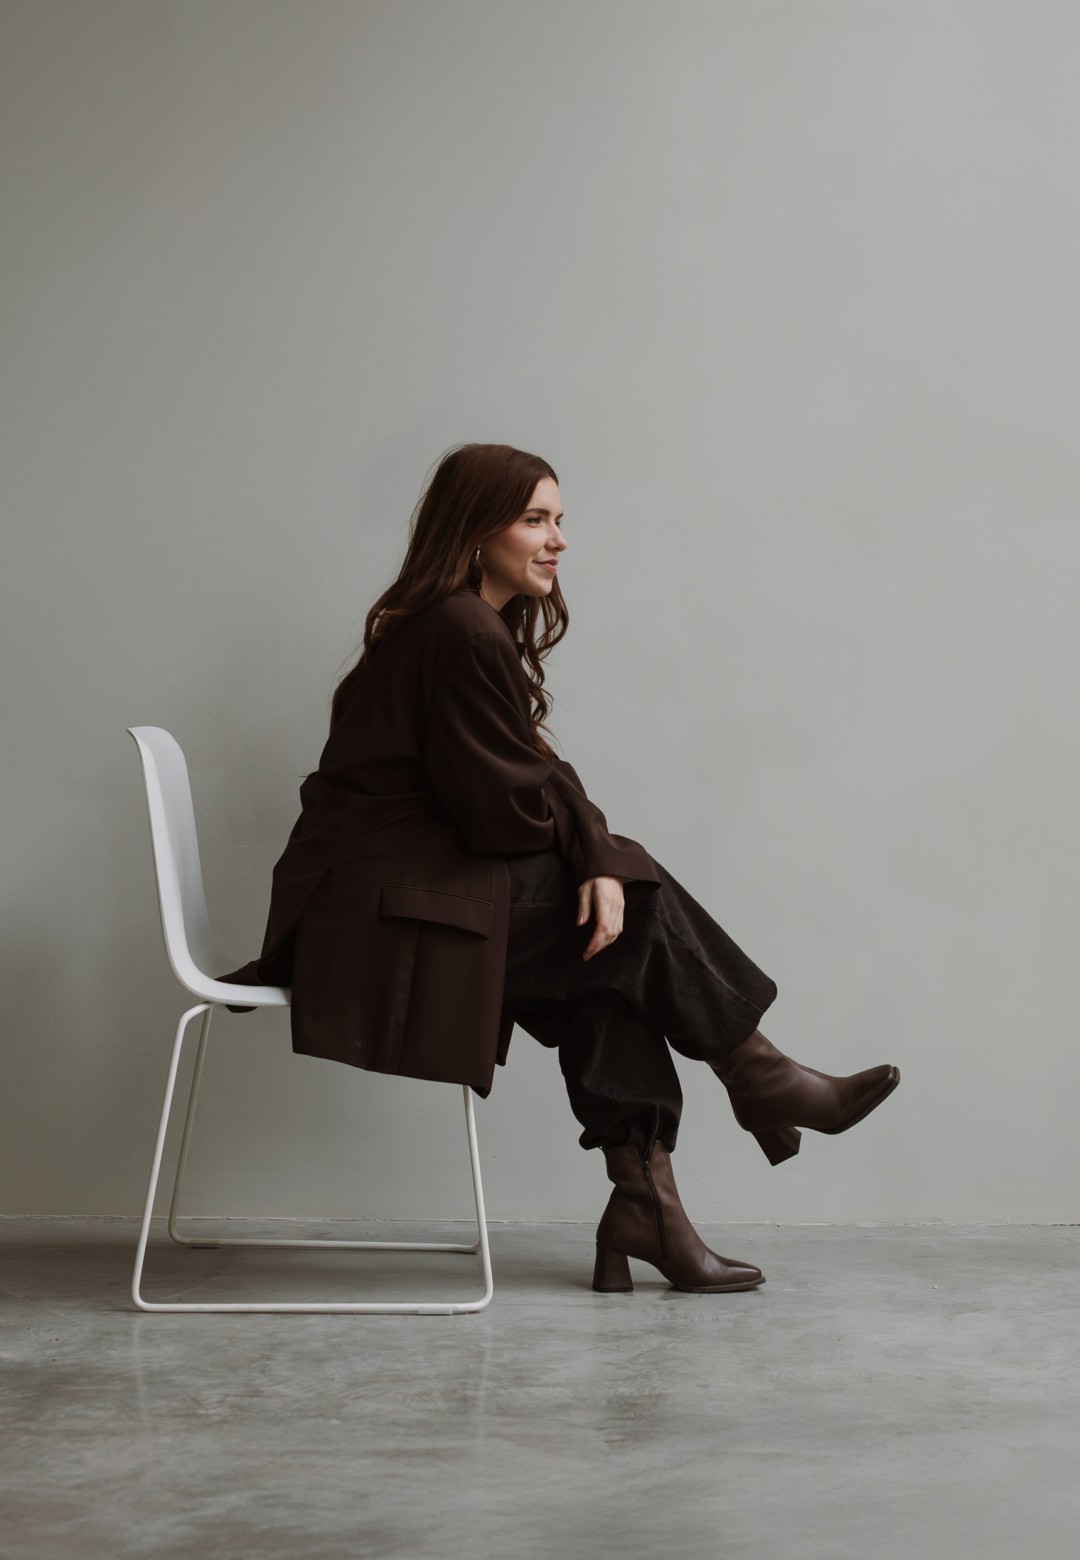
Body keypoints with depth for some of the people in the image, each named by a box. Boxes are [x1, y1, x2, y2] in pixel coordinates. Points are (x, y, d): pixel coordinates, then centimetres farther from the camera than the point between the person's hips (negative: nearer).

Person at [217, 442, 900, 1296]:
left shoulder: (469, 624, 14)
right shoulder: (464, 635, -18)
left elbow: (535, 776, 8)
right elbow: (505, 808, -17)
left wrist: (598, 860, -10)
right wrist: (600, 858, 4)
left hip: (372, 888, 9)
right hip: (379, 906, -9)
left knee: (612, 923, -1)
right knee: (636, 905, -8)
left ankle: (645, 1202, -4)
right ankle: (762, 1082, 9)